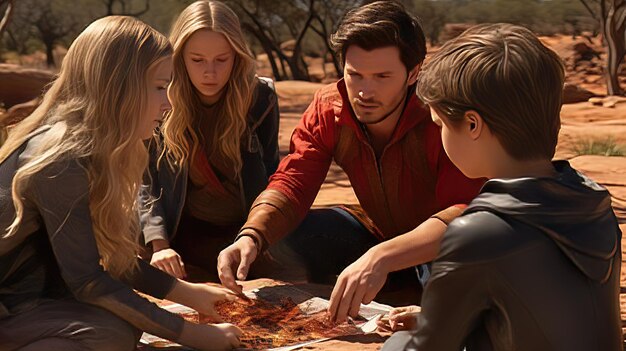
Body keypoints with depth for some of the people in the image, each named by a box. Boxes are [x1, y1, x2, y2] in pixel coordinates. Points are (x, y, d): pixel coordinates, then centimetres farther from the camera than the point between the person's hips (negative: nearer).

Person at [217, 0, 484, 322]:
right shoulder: (328, 109, -14)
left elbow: (467, 214, -41)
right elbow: (291, 184, -18)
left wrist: (382, 257, -57)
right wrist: (251, 237, -40)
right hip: (375, 230, 4)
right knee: (283, 240, -16)